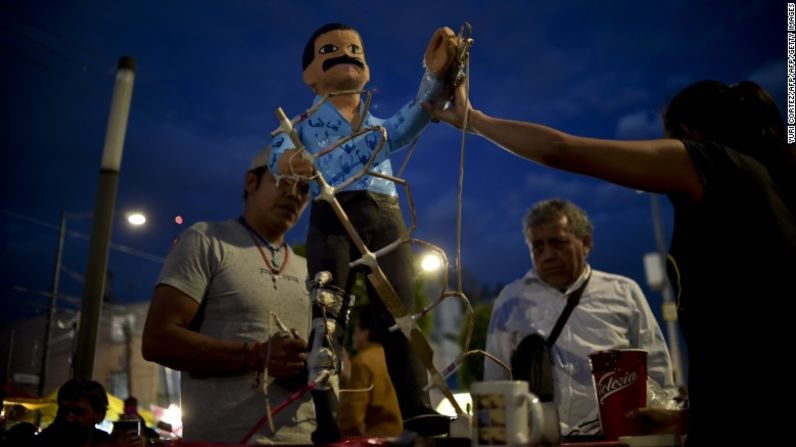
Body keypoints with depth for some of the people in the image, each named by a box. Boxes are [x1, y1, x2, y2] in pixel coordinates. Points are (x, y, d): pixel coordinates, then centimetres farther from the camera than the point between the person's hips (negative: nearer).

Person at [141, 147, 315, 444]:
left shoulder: (306, 271, 13)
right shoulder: (206, 241, -3)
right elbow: (157, 340, -12)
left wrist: (313, 369, -8)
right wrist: (256, 355, -21)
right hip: (227, 438, -5)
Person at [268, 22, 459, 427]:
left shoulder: (380, 125, 25)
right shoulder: (302, 126, 17)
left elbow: (409, 124, 0)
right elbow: (280, 156, -7)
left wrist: (435, 76, -22)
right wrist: (288, 162, -35)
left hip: (385, 220, 3)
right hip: (331, 220, -2)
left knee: (399, 320, -7)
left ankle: (418, 415, -10)